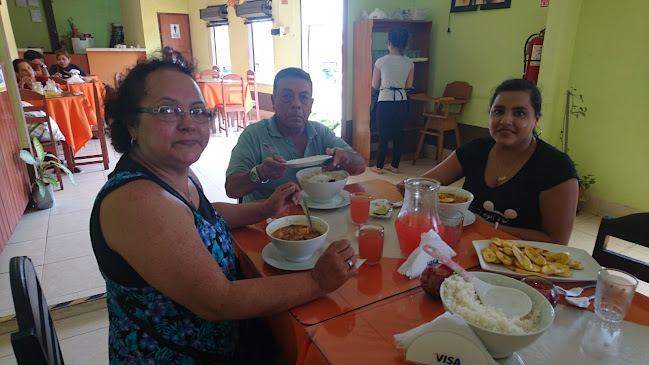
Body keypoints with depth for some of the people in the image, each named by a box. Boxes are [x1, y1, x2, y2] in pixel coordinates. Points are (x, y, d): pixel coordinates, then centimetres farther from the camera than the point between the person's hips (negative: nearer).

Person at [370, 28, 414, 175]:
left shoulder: (381, 61, -8)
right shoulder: (409, 63, 1)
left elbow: (374, 84, -1)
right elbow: (409, 85, 7)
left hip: (385, 102, -3)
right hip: (402, 101, 3)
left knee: (383, 135, 4)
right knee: (398, 134, 11)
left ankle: (379, 166, 12)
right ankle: (395, 165, 20)